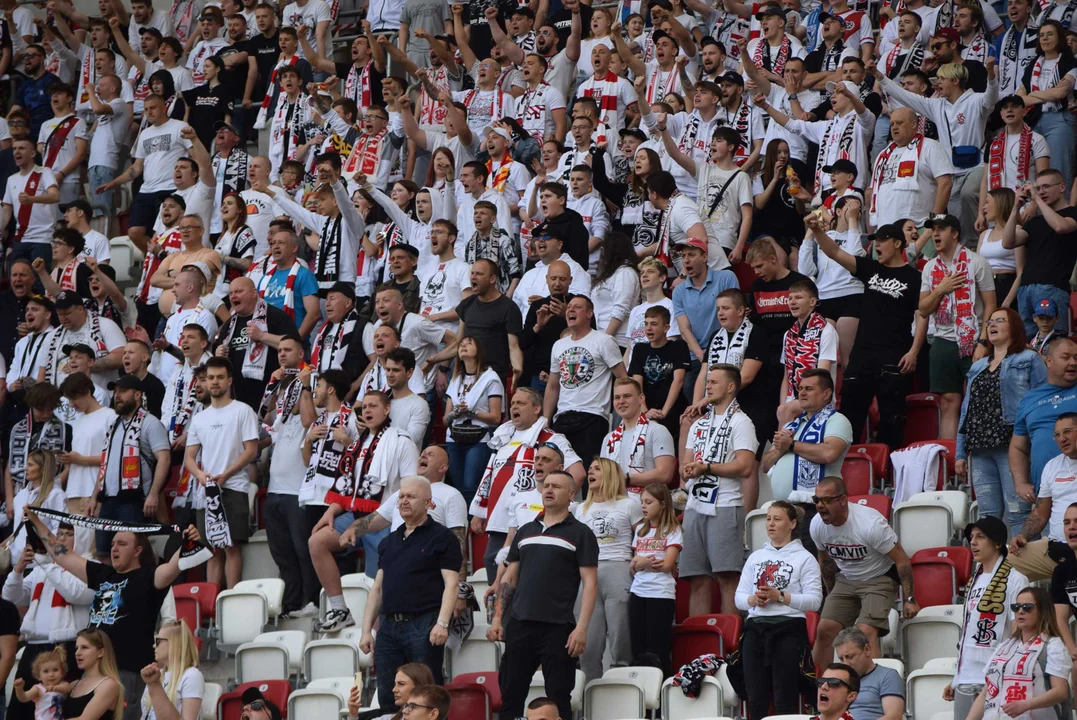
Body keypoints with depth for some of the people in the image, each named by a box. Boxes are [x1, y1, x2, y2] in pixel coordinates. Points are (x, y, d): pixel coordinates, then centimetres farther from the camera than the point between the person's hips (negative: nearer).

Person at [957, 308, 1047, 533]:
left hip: (1011, 445, -6)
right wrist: (960, 453, 14)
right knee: (988, 514, 4)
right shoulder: (977, 367, 24)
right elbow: (966, 411, 22)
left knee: (1017, 512, -10)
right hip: (980, 449, 6)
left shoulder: (1029, 360, 5)